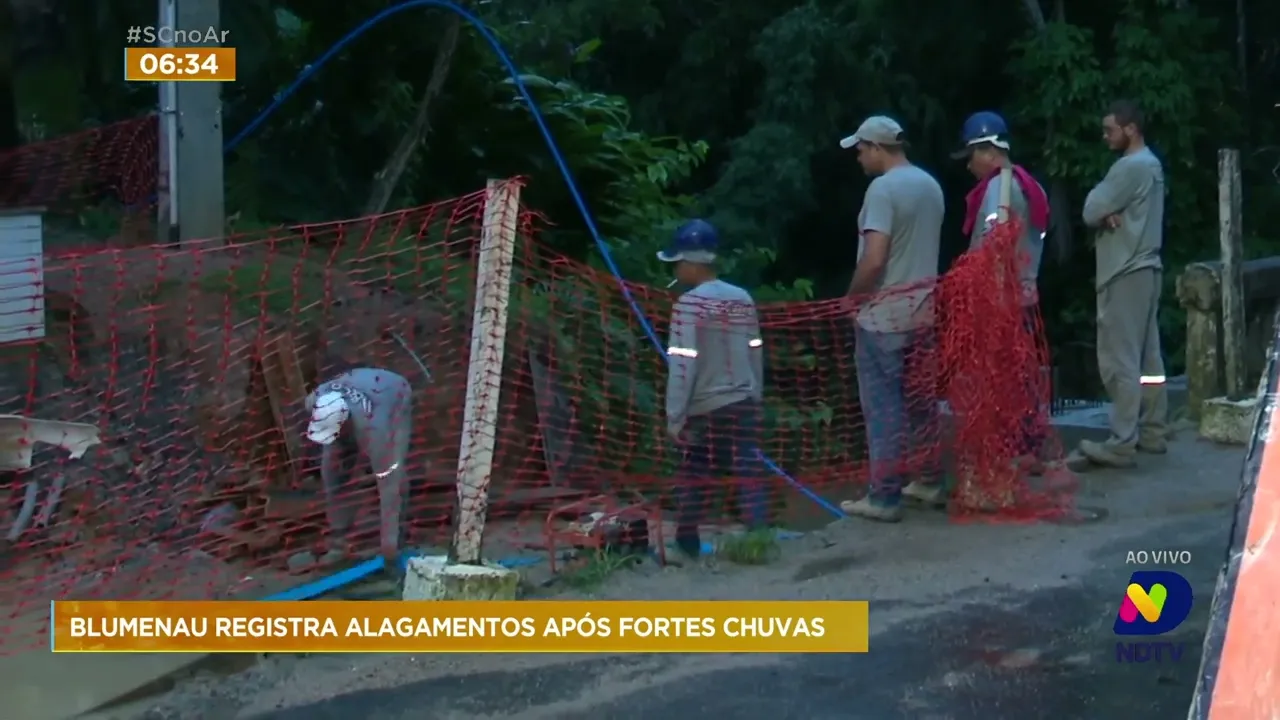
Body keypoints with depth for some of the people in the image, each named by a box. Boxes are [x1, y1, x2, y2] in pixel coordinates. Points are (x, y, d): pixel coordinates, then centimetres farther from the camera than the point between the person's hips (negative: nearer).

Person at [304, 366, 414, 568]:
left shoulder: (371, 427, -46)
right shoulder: (315, 401, -35)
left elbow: (387, 483, -42)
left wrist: (389, 543, -40)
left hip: (396, 398, -5)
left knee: (393, 477, -21)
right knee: (333, 470, -6)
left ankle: (393, 546, -8)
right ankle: (338, 542, 7)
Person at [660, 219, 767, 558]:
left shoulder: (690, 304, -12)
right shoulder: (743, 299, 7)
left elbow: (683, 365, -15)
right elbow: (756, 355, 13)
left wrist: (675, 416, -9)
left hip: (706, 407, -4)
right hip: (744, 402, 4)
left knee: (694, 475, 10)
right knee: (749, 472, 1)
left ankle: (687, 540, 18)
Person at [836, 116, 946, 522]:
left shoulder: (883, 188, -17)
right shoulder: (930, 185, 9)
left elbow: (874, 259, -23)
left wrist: (853, 296, -9)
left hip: (885, 312, -8)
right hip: (923, 305, 8)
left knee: (884, 405, -3)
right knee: (922, 398, 16)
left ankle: (884, 498, 1)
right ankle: (931, 482, 24)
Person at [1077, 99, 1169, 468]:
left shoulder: (1130, 167, -16)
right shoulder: (1150, 164, 16)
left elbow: (1091, 211, -16)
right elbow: (1104, 210, 12)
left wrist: (1103, 213, 3)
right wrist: (1109, 215, -8)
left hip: (1125, 273, -10)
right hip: (1144, 268, 10)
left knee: (1120, 359, -10)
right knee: (1147, 356, 12)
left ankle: (1121, 444, -11)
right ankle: (1152, 431, 17)